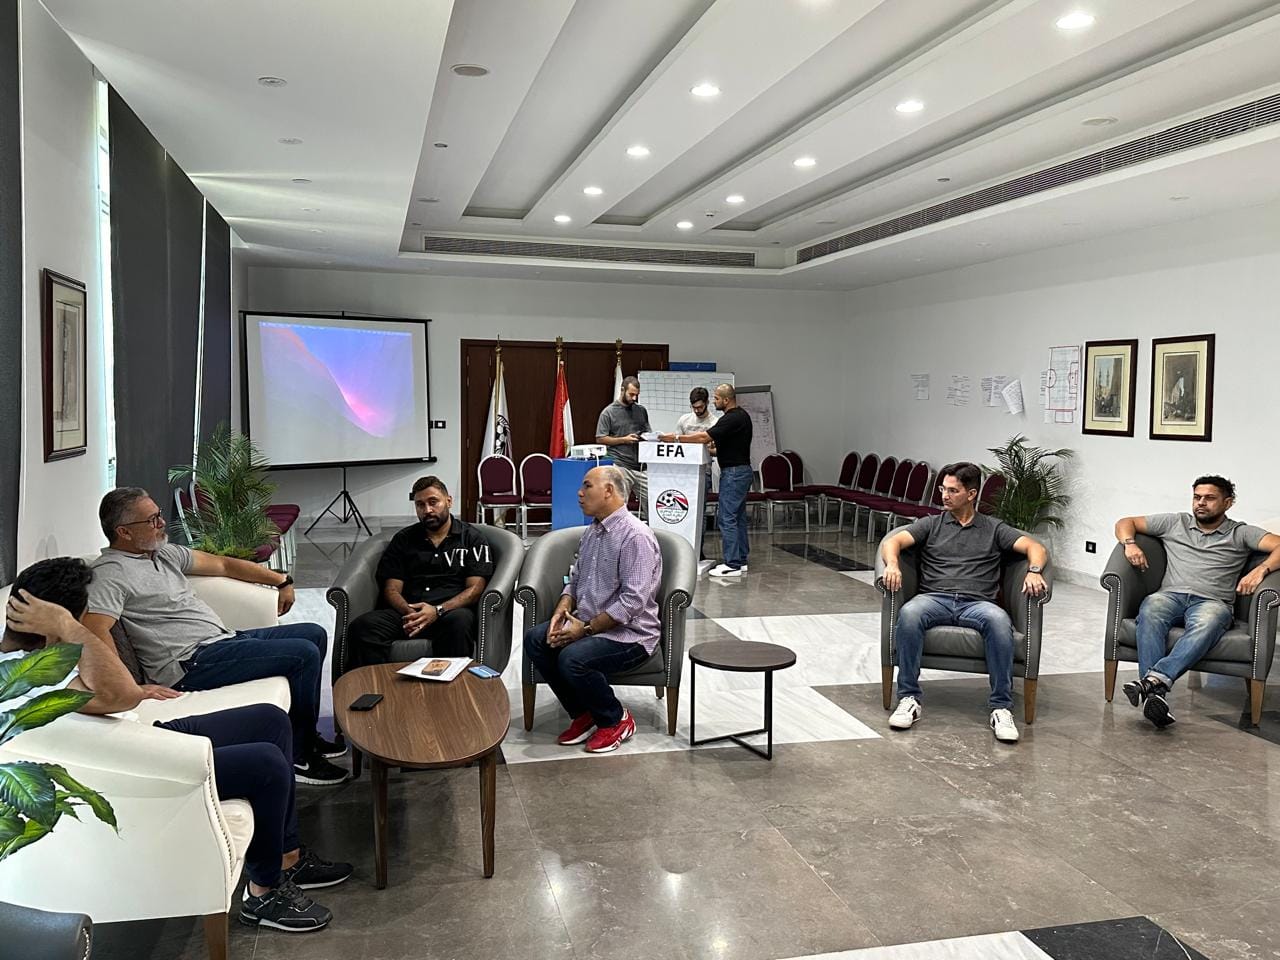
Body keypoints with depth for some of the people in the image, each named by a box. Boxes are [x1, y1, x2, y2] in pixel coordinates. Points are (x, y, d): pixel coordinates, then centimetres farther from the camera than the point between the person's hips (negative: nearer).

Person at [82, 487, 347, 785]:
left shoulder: (163, 552, 15)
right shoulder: (110, 573, -14)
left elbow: (223, 564, 24)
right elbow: (94, 629, -29)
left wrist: (281, 581, 26)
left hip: (223, 638, 10)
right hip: (192, 661, -10)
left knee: (314, 634, 11)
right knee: (304, 654, -19)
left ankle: (305, 736, 19)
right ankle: (299, 755, -5)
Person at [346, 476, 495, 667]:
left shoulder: (472, 538, 13)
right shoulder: (403, 539, 20)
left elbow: (475, 588, 2)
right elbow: (392, 589, 12)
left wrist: (437, 610, -15)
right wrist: (409, 612, -12)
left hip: (451, 610, -2)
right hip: (407, 612, 3)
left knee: (458, 622, -39)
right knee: (362, 626, -27)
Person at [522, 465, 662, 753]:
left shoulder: (635, 536, -18)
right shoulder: (593, 531, 13)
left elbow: (632, 602, -24)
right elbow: (575, 579, 19)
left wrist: (586, 629, -20)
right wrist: (561, 611, -2)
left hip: (628, 633, -9)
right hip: (588, 624, 9)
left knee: (572, 658, -30)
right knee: (534, 639, -10)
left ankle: (616, 720, -3)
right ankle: (583, 715, 3)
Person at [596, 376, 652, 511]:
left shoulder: (641, 411, 16)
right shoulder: (608, 412, 1)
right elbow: (600, 439, -3)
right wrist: (624, 440, -10)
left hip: (640, 466, 4)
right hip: (620, 466, -4)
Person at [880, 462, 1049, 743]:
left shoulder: (994, 528, 19)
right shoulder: (931, 524, 20)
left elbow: (1035, 547, 9)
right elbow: (893, 541, 6)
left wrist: (1034, 571, -14)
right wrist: (892, 565, -18)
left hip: (977, 603, 0)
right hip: (935, 599, 0)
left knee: (999, 620, -36)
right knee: (909, 613, -35)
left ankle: (1001, 707, -27)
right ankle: (909, 698, -26)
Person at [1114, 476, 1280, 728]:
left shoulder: (1241, 534, 18)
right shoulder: (1175, 523, 24)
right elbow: (1126, 522, 27)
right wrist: (1130, 544, 4)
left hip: (1212, 602, -1)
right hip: (1171, 595, 1)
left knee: (1207, 623, -41)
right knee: (1151, 611, -37)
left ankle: (1155, 679, -55)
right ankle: (1156, 696, -51)